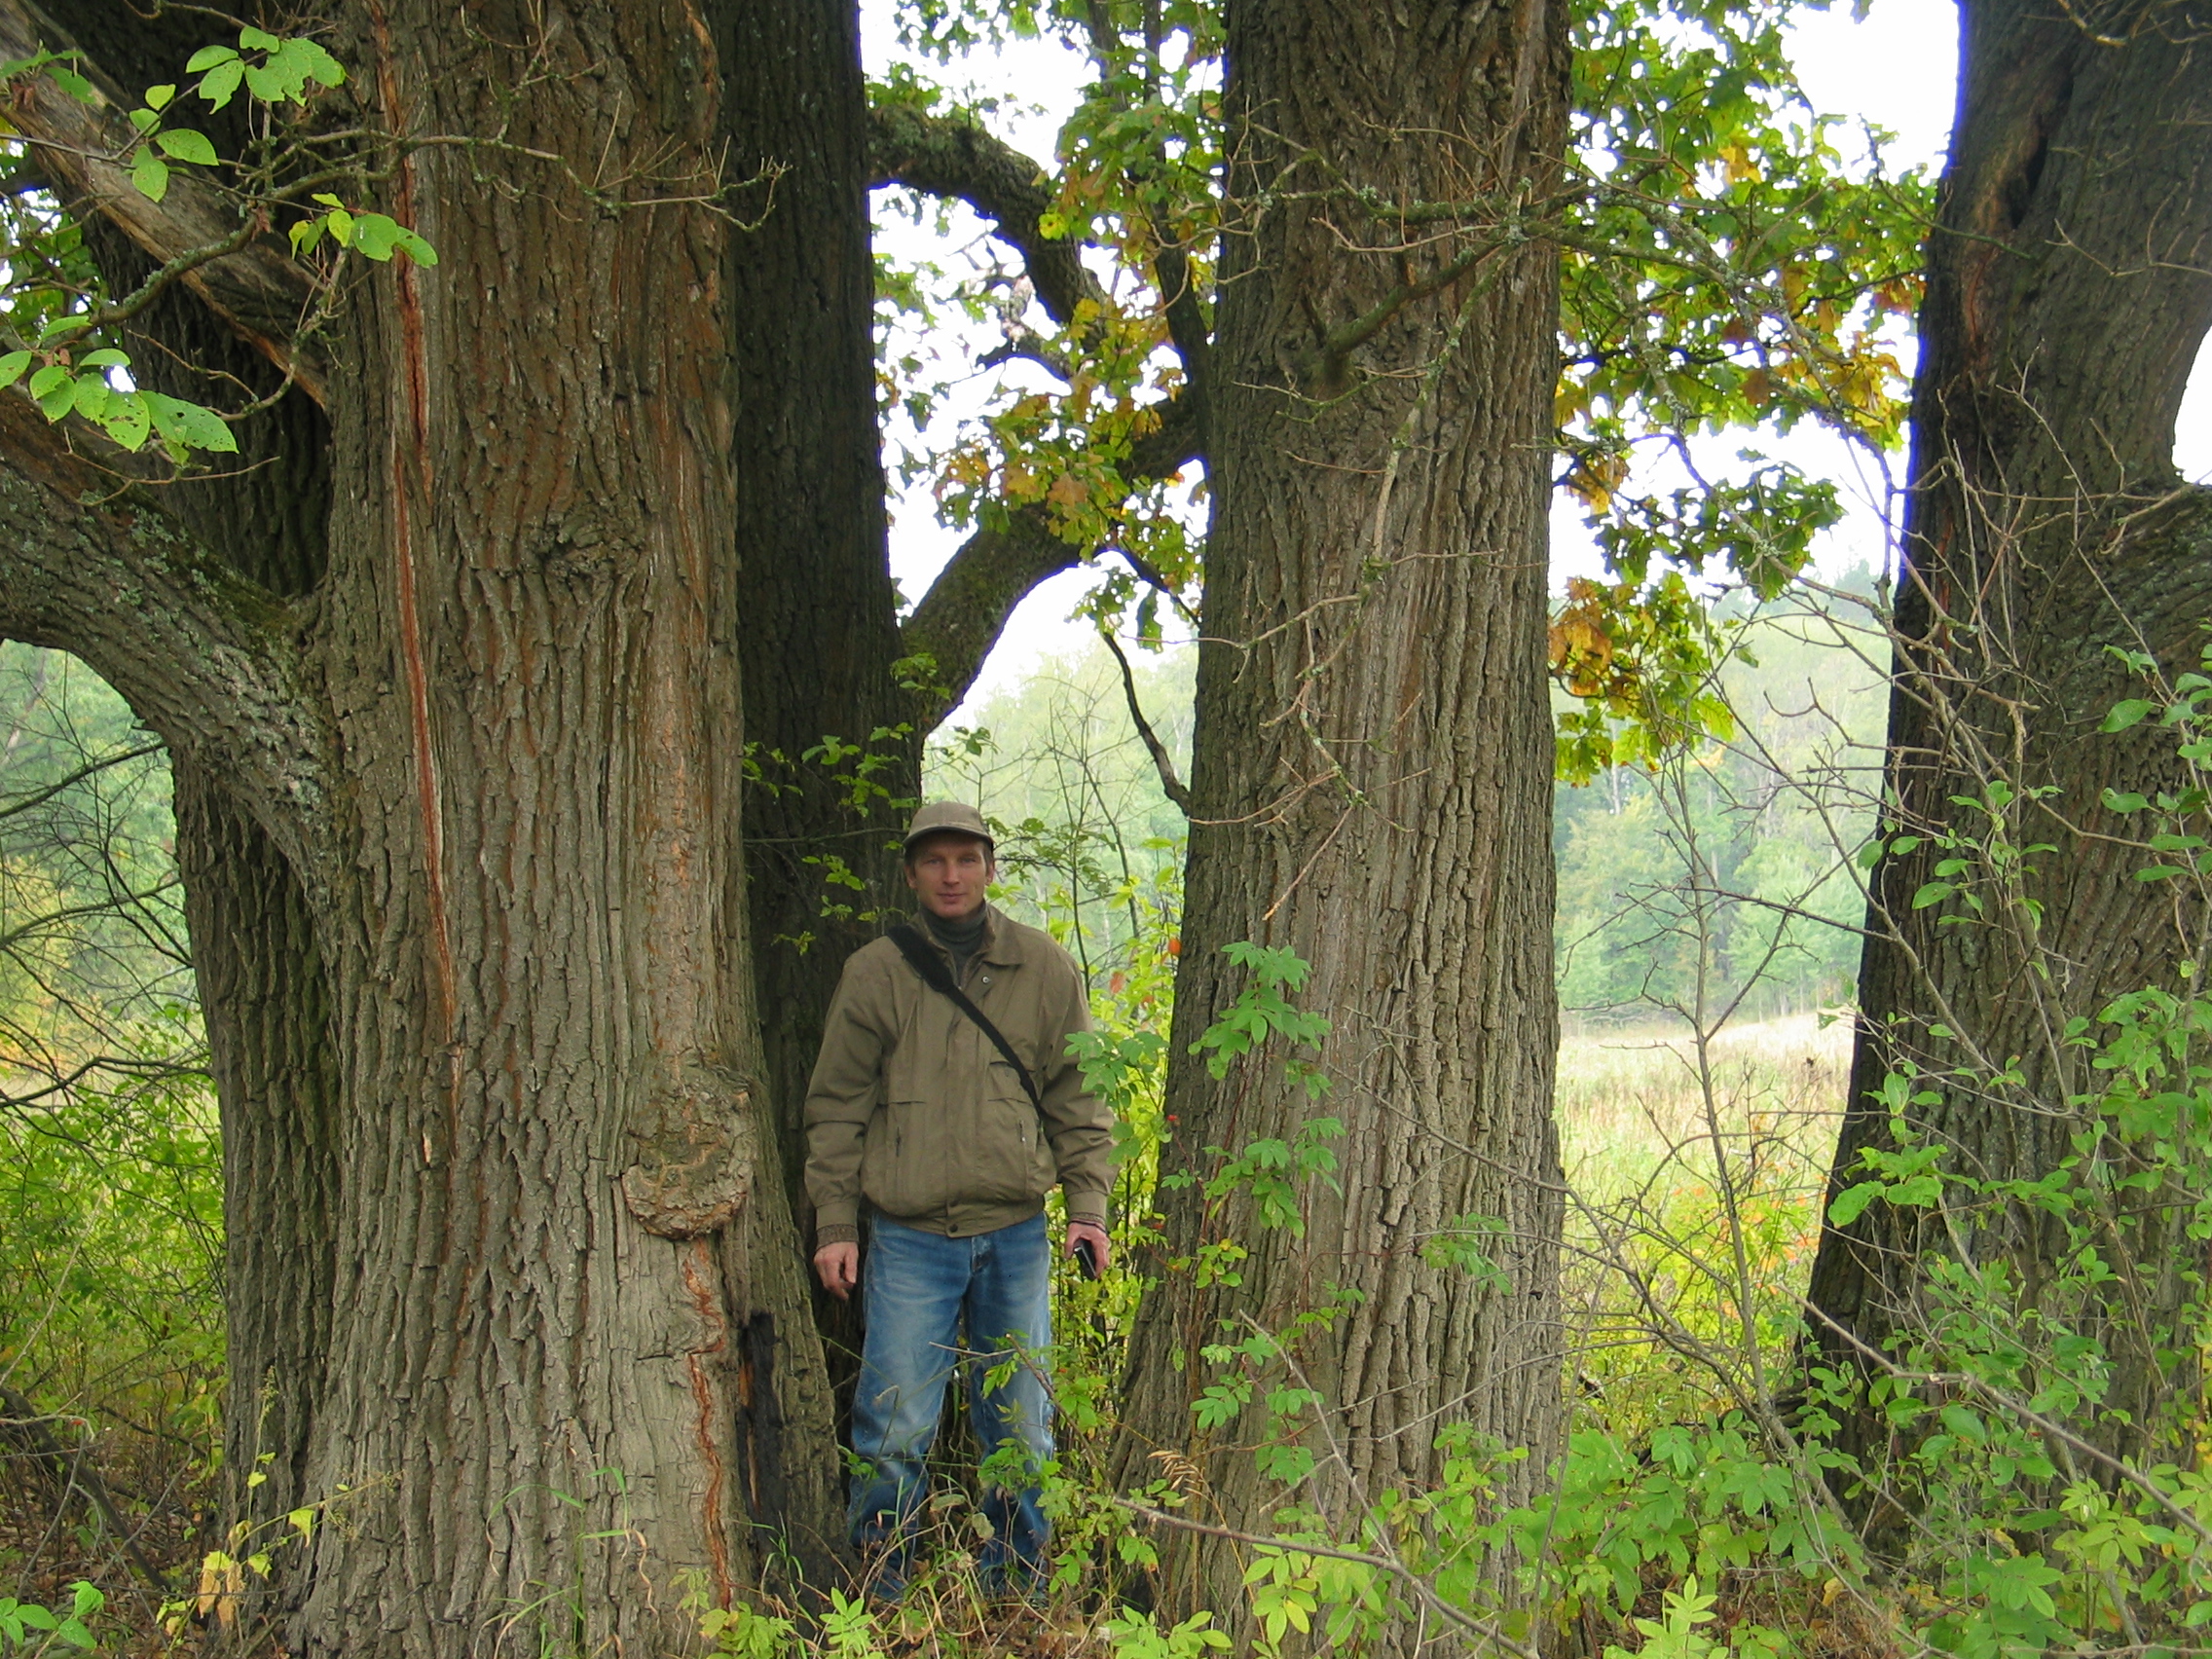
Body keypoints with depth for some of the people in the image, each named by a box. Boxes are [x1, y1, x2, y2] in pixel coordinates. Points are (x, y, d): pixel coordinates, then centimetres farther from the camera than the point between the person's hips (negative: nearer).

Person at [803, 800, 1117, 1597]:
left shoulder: (1045, 969, 6)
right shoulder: (874, 973, 2)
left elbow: (1078, 1099, 10)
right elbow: (837, 1107, 5)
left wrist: (1087, 1205, 1)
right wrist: (834, 1224, 0)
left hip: (1015, 1234, 2)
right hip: (908, 1237, -1)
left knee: (1021, 1426, 10)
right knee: (894, 1428, -2)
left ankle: (1017, 1584, 26)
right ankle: (877, 1590, 16)